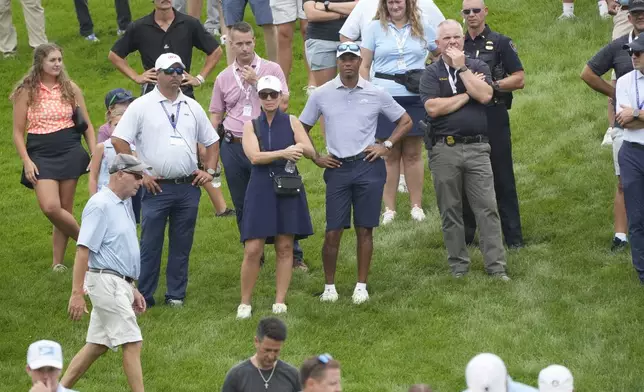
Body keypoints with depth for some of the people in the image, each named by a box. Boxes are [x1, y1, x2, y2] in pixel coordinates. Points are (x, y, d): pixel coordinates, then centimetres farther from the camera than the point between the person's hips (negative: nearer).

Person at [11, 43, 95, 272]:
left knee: (64, 210, 1)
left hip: (70, 152, 1)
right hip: (41, 156, -1)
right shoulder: (26, 92, 1)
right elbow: (18, 132, 3)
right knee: (50, 208, -18)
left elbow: (87, 125, 12)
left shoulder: (70, 89, 6)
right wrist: (26, 161, -8)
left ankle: (58, 262, 10)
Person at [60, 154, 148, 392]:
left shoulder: (121, 206, 17)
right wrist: (77, 293, -23)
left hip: (119, 284, 10)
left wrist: (132, 290, 25)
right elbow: (83, 249, -19)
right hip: (106, 282, -10)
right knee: (132, 343, -10)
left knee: (98, 345, 11)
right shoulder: (100, 205, -13)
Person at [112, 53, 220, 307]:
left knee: (182, 244, 7)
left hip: (189, 188, 4)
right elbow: (119, 141, -6)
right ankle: (144, 296, 4)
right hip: (157, 188, -4)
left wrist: (209, 170, 7)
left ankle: (176, 295, 15)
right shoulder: (142, 106, -1)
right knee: (150, 244, -2)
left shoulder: (192, 107, 12)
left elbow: (212, 142, 21)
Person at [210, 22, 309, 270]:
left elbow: (282, 104, -10)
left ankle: (294, 256, 6)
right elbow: (215, 116, 15)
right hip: (233, 147, 3)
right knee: (242, 206, 9)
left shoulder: (271, 70, 1)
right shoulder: (224, 78, 10)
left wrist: (256, 82, -14)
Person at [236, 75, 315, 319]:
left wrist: (300, 148, -26)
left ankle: (280, 301, 10)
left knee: (285, 247, 2)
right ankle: (244, 303, 6)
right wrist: (284, 153, -23)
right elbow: (254, 156, -11)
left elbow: (310, 151, -3)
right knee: (253, 249, -6)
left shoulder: (291, 122, 7)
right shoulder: (251, 126, 5)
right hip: (260, 189, -1)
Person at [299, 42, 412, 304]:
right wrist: (315, 158, 6)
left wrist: (386, 145, 2)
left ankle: (361, 286, 12)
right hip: (337, 168, 0)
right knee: (333, 232, -3)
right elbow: (302, 128, 14)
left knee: (365, 230, 3)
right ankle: (329, 286, 10)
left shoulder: (376, 94, 2)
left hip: (368, 166, 0)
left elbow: (405, 122, 13)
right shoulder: (322, 94, 3)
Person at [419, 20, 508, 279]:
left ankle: (496, 267, -2)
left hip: (477, 148, 0)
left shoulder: (477, 67, 9)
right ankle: (458, 267, 15)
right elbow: (433, 108, -11)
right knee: (450, 211, 6)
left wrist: (461, 68, -8)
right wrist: (467, 94, -6)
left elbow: (485, 95, -10)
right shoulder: (431, 73, 5)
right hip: (444, 150, 0)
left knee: (487, 208, -4)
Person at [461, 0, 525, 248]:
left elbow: (519, 79, -4)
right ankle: (466, 234, 17)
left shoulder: (500, 43, 1)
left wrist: (492, 85, -16)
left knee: (502, 179, -3)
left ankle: (513, 237, 0)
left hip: (493, 117, -4)